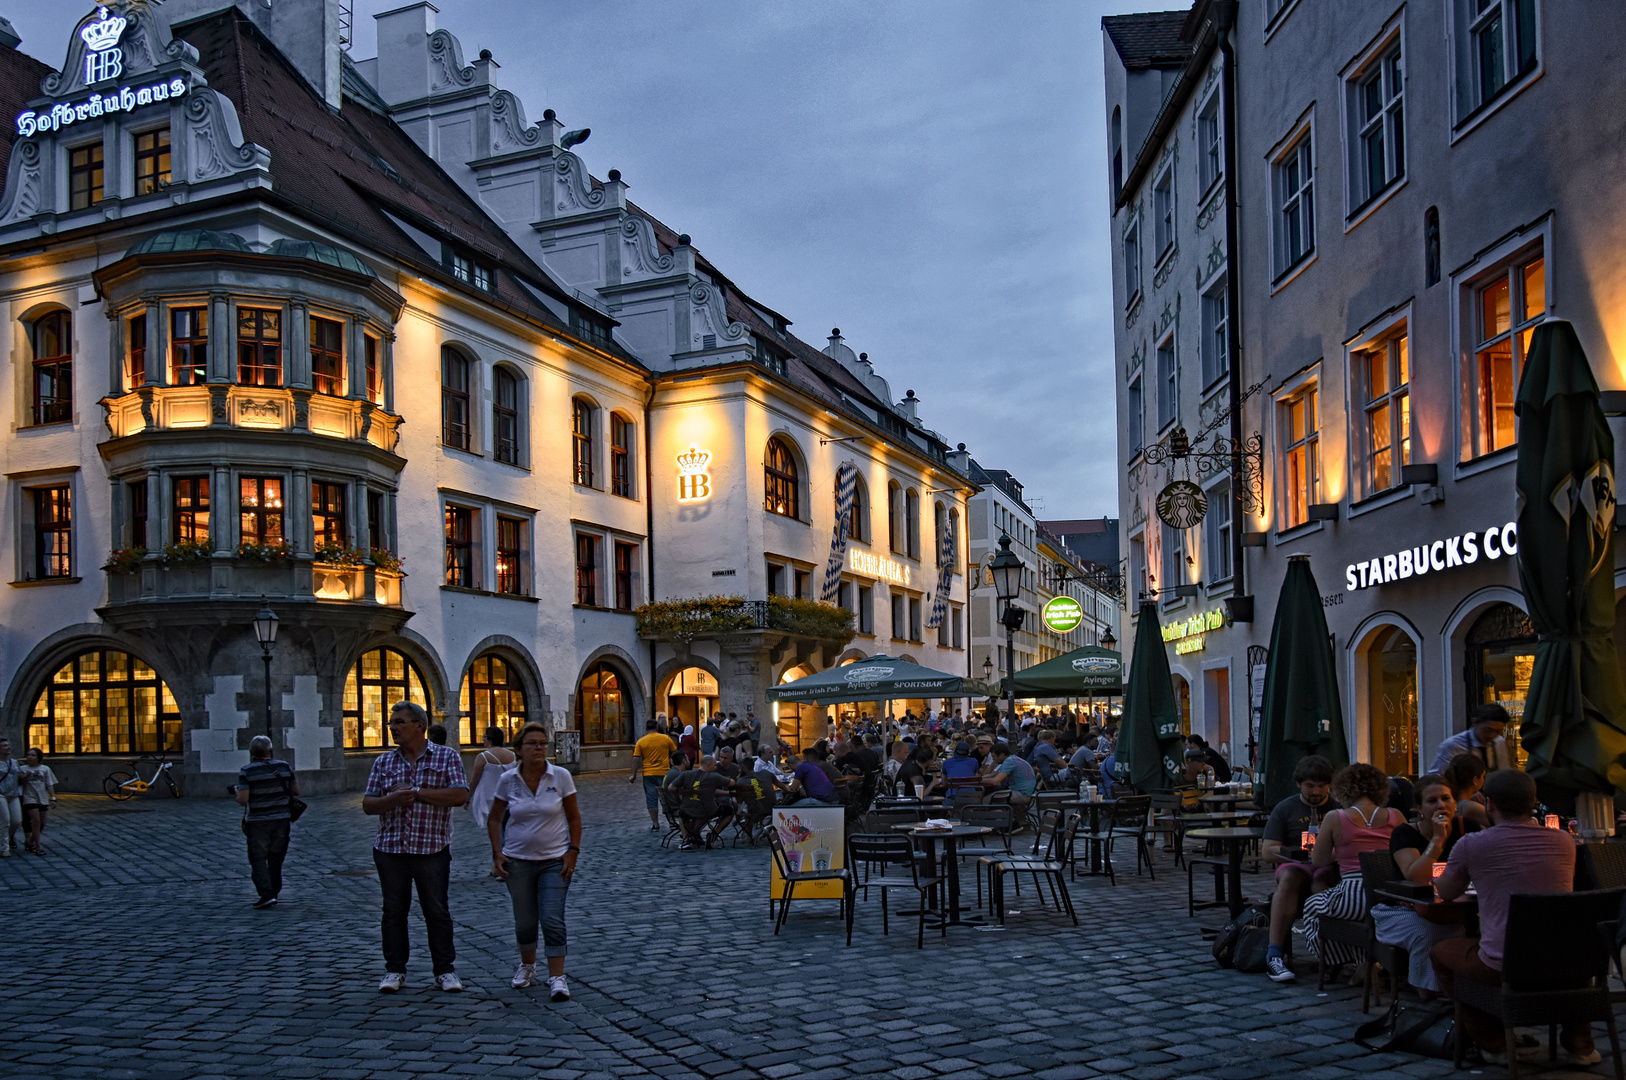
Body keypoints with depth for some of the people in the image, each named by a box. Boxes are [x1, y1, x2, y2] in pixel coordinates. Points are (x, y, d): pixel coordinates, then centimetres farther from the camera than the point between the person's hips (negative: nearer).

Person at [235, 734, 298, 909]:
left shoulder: (246, 771, -11)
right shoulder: (284, 766, 0)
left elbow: (243, 800, -15)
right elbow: (296, 791, 6)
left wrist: (237, 792, 6)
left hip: (258, 822, -4)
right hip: (281, 819, 4)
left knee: (258, 859, 4)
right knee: (276, 859, 16)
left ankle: (266, 894, -10)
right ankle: (274, 894, 23)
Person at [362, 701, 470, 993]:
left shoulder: (447, 757, 1)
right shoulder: (383, 761, 10)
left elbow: (460, 795, -11)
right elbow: (368, 804, 7)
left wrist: (417, 792, -12)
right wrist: (394, 799, -14)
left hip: (432, 849, -3)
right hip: (390, 849, 3)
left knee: (437, 911, 4)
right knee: (393, 911, 8)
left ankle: (445, 970, 13)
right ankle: (394, 970, 19)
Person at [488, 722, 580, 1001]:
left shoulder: (561, 776, -7)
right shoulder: (508, 780, -4)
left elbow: (574, 818, 0)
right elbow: (494, 820, 7)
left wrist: (573, 852, -7)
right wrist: (497, 854, -1)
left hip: (555, 861, -1)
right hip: (518, 861, 1)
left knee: (553, 920, -10)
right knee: (524, 922, 10)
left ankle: (557, 978, -2)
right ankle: (527, 966, 35)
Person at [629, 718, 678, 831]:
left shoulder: (640, 742, -2)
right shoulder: (666, 738, 0)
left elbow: (636, 759, -4)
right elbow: (674, 753, 7)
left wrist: (634, 775, 3)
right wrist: (674, 768, 22)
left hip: (648, 774, -1)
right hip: (664, 772, 1)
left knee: (651, 800, 5)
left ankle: (655, 824, 6)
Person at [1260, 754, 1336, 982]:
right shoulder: (1285, 809, 11)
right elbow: (1268, 852, 4)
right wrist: (1303, 852, -10)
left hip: (1329, 868, 0)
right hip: (1294, 865, 0)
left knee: (1321, 884, -37)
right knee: (1289, 877, -35)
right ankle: (1274, 954, -40)